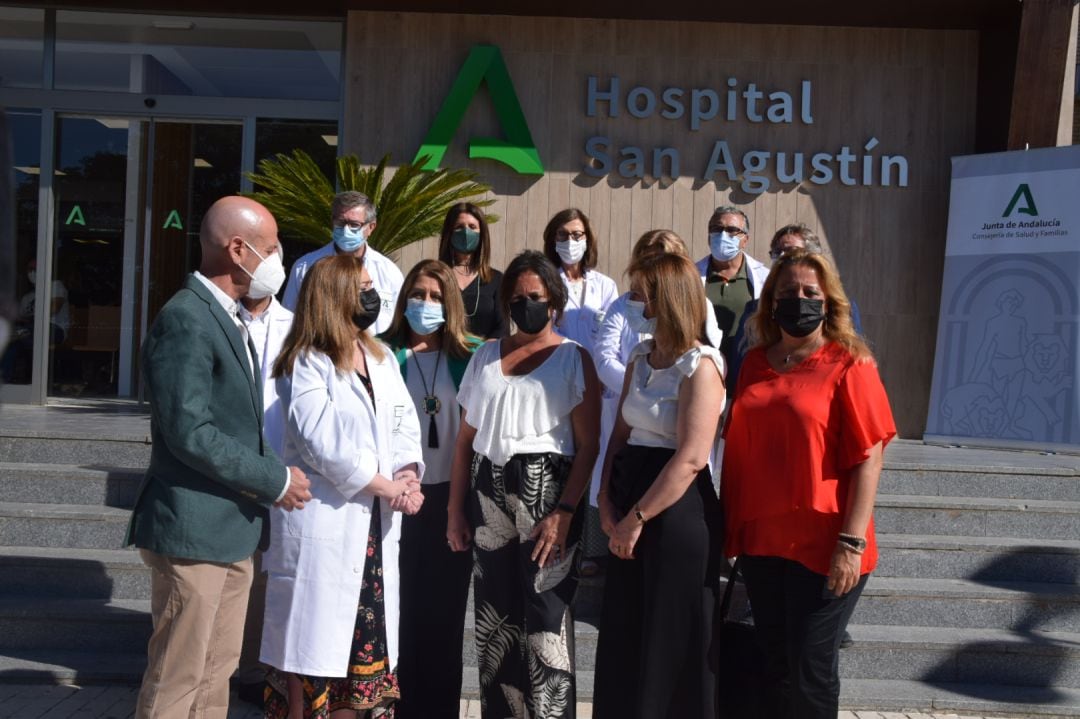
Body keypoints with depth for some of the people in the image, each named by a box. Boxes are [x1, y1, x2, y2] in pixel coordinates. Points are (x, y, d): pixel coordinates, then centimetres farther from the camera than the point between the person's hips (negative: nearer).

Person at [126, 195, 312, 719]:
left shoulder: (227, 317, 14)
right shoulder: (186, 320, -17)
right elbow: (189, 433, -22)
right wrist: (274, 480, -14)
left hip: (233, 529, 9)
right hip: (195, 530, -9)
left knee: (216, 675, 16)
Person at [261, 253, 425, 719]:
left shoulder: (382, 358, 14)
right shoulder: (306, 364, -6)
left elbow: (405, 423, 7)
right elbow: (324, 442, -16)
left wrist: (409, 474, -12)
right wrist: (387, 487, -15)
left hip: (374, 525, 7)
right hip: (323, 522, -6)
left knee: (362, 639, 11)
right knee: (311, 641, 0)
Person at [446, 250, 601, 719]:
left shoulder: (573, 358, 0)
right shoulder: (485, 357, 13)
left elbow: (588, 445, -6)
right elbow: (466, 439, 14)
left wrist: (563, 512, -16)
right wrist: (455, 509, 7)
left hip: (546, 492, -4)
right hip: (489, 495, 4)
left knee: (545, 615, -4)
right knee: (493, 615, 9)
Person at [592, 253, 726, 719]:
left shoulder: (699, 366, -14)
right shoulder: (640, 359, 11)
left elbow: (691, 459, -21)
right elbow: (621, 434, 10)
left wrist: (638, 518, -18)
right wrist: (607, 503, -3)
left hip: (677, 512, -8)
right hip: (629, 519, 8)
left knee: (670, 644, 5)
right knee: (623, 638, 15)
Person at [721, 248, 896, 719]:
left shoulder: (849, 366, -7)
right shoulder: (755, 364, 9)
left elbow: (869, 459, -11)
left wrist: (852, 541, -17)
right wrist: (729, 526, 11)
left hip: (821, 545, -5)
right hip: (760, 539, 5)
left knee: (810, 671, 5)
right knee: (775, 664, 16)